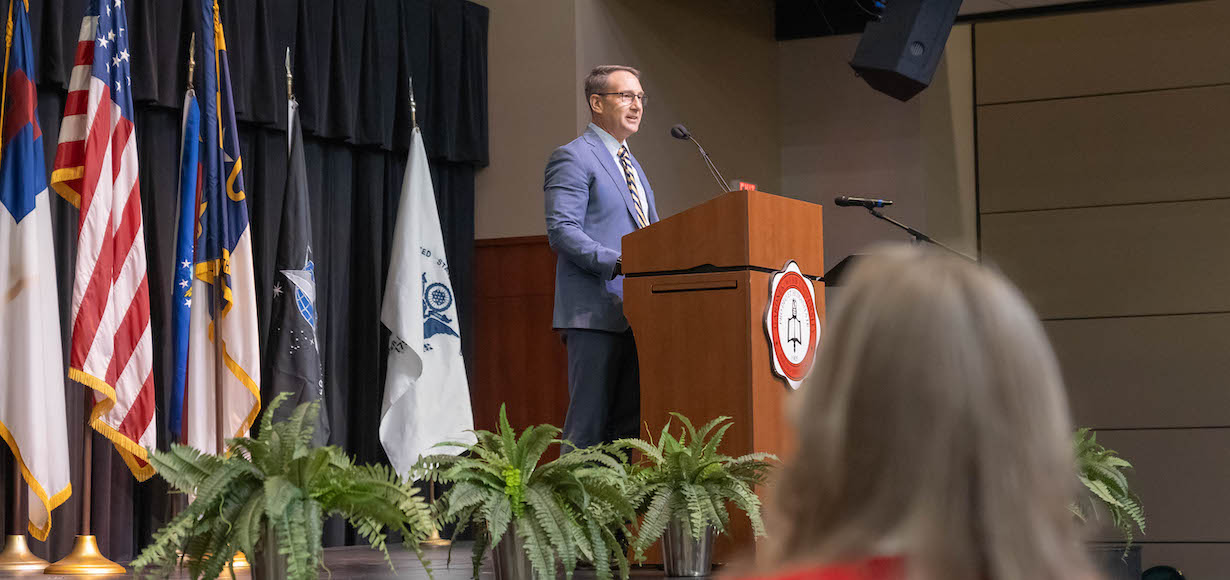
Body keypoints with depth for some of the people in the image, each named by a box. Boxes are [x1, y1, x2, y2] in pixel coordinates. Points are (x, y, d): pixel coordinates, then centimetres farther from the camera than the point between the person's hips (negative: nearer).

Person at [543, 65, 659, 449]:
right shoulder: (572, 158, -4)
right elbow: (562, 230, -14)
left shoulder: (631, 165, 25)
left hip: (634, 313, 9)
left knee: (629, 423, 6)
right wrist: (617, 264, -24)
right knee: (589, 425, -10)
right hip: (596, 312, -9)